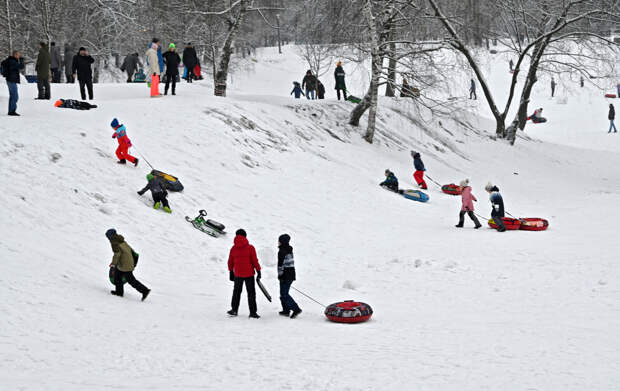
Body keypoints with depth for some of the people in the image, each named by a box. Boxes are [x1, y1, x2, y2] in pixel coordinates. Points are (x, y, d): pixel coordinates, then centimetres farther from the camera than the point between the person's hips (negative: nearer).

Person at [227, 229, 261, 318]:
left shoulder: (233, 249, -1)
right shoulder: (250, 248, -10)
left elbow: (230, 262, 7)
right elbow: (255, 261, -10)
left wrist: (231, 272, 19)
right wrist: (258, 271, -2)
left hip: (237, 274, 3)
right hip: (249, 274, -3)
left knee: (237, 291, 19)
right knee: (251, 292, 5)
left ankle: (234, 310, 22)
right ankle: (252, 312, 2)